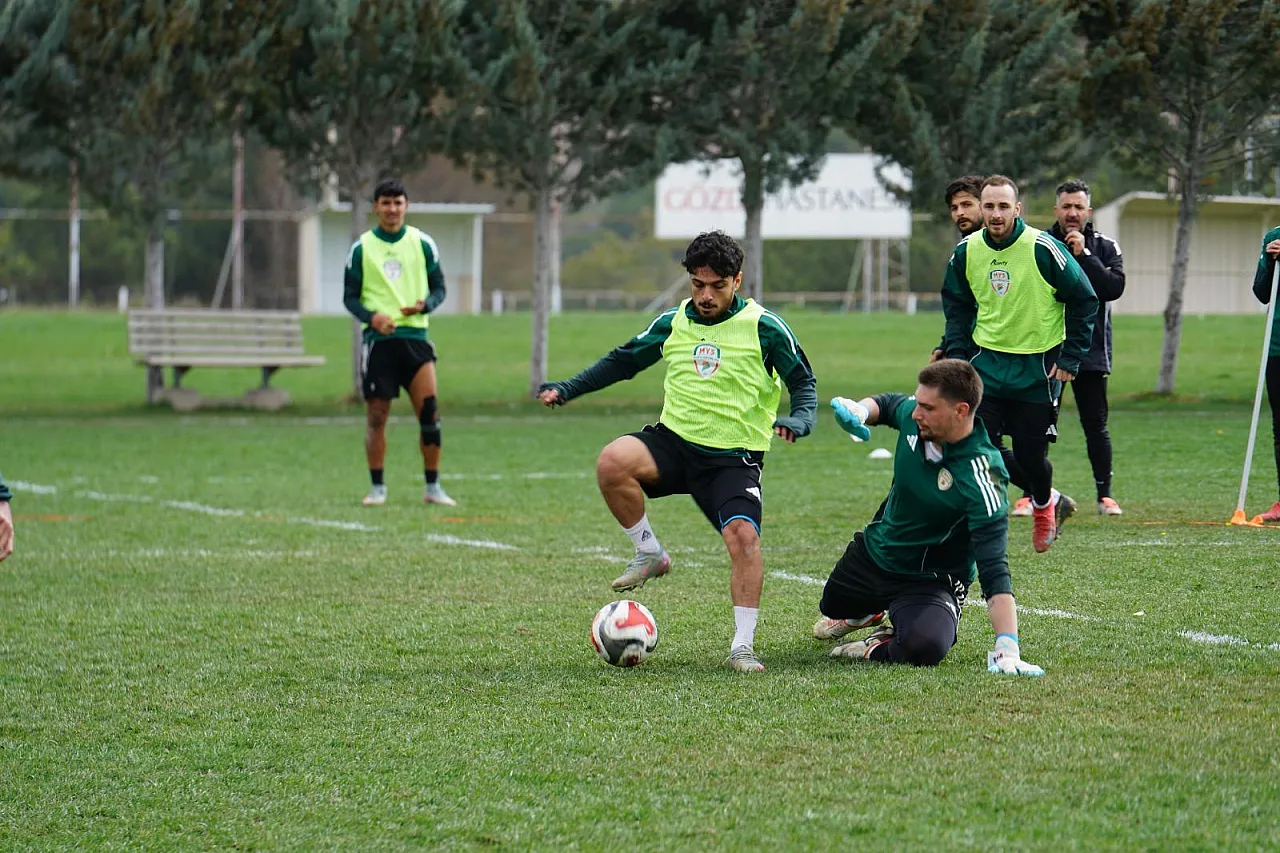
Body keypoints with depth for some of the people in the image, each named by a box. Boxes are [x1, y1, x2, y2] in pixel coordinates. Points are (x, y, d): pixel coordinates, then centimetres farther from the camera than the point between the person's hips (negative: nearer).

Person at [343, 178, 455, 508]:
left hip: (414, 335, 0)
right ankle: (377, 487, 9)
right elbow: (349, 296, 6)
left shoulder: (422, 243, 6)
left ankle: (433, 487, 1)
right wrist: (371, 316, -13)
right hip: (378, 339, 0)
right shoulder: (361, 248, 5)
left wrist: (425, 304, -11)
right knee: (376, 416, 0)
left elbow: (439, 288, 11)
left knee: (429, 411, -8)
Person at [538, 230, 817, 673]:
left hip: (734, 458, -3)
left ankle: (743, 645, -14)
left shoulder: (764, 327, -3)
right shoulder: (673, 324, 8)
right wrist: (567, 389, 10)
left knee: (743, 534, -26)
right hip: (674, 441, 3)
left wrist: (798, 420, -19)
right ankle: (649, 554, -6)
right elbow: (624, 360, 20)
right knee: (613, 462, -28)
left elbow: (804, 382, 3)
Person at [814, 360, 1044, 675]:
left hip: (931, 579, -6)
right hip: (874, 551, 6)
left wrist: (1007, 649, -46)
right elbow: (888, 404, 11)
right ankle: (869, 611, 65)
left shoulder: (980, 476, -35)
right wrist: (859, 410, -13)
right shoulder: (914, 417, -17)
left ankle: (879, 648, -4)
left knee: (924, 648, -36)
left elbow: (993, 569, -38)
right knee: (833, 606, 31)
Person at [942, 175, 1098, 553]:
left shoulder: (1043, 249, -15)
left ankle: (1043, 505, 35)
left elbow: (1084, 301, -5)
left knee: (1030, 454, -2)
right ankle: (1049, 500, 18)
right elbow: (957, 307, 14)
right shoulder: (966, 252, -2)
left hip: (1038, 365, -4)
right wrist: (958, 356, 4)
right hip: (987, 362, 4)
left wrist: (1070, 359, -7)